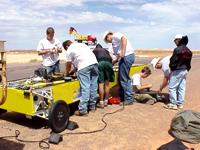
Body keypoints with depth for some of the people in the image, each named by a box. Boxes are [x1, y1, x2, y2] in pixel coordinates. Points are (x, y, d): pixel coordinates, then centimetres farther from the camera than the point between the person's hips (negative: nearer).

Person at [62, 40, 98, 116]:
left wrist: (67, 73, 37)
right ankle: (92, 106, 21)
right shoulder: (82, 44, 32)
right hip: (94, 63, 7)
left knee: (85, 88, -8)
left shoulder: (69, 51, 13)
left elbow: (68, 65, 18)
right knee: (93, 86, 10)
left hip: (84, 66, -7)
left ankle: (83, 111, -4)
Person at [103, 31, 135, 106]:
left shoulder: (115, 35, 3)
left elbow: (124, 38, -18)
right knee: (120, 78, 15)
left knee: (124, 79, -8)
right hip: (124, 58, 10)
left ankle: (129, 99, -3)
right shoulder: (114, 41, 30)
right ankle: (121, 98, 23)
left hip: (126, 56, -10)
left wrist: (122, 52, -23)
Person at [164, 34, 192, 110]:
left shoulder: (178, 49, -17)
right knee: (181, 88, 12)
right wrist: (187, 69, 18)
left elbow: (173, 61, -16)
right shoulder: (188, 51, 10)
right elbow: (188, 62, 14)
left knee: (172, 87, -1)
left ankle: (173, 104, 1)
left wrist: (172, 68, 0)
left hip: (177, 71, -8)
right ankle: (180, 104, 18)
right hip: (185, 71, 9)